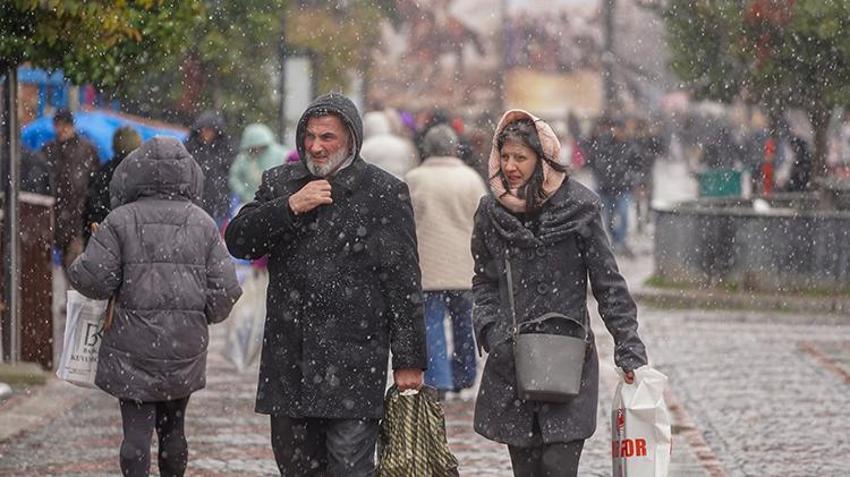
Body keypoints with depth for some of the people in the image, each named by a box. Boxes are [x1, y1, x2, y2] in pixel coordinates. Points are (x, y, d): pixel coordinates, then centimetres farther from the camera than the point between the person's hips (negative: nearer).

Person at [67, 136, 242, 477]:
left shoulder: (121, 221, -7)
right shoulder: (203, 224, 1)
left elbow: (94, 279, -11)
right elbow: (225, 289, -1)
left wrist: (75, 270, 11)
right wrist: (205, 316, 18)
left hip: (133, 346, -3)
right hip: (185, 347, 3)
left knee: (136, 430, -3)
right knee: (173, 429, 15)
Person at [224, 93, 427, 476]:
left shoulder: (384, 193, -1)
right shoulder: (280, 184, 13)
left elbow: (403, 282, -2)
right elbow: (237, 240, 3)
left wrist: (409, 359, -5)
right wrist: (290, 207, -10)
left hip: (353, 362, -5)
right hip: (289, 358, 5)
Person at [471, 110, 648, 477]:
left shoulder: (578, 207, -4)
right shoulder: (491, 213, 7)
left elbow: (608, 283, -2)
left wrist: (629, 350, -5)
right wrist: (493, 332, -1)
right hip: (510, 367, 4)